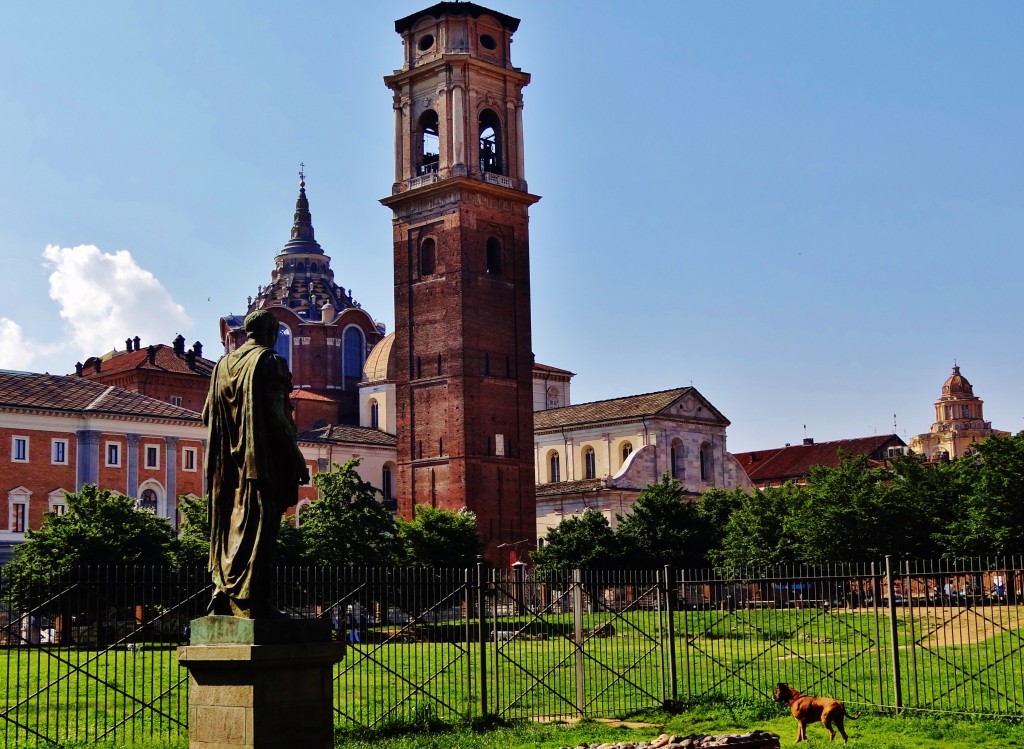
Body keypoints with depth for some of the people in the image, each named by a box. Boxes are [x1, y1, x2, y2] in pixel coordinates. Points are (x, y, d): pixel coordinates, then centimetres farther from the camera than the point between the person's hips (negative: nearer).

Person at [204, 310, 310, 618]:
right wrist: (297, 460, -11)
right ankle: (252, 601, -6)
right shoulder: (270, 362, -7)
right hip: (263, 462, -7)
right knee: (257, 528, -6)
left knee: (230, 528, 13)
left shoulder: (222, 365, 13)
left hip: (228, 466, 7)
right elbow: (276, 416, -15)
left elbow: (207, 415, 16)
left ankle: (223, 593, 15)